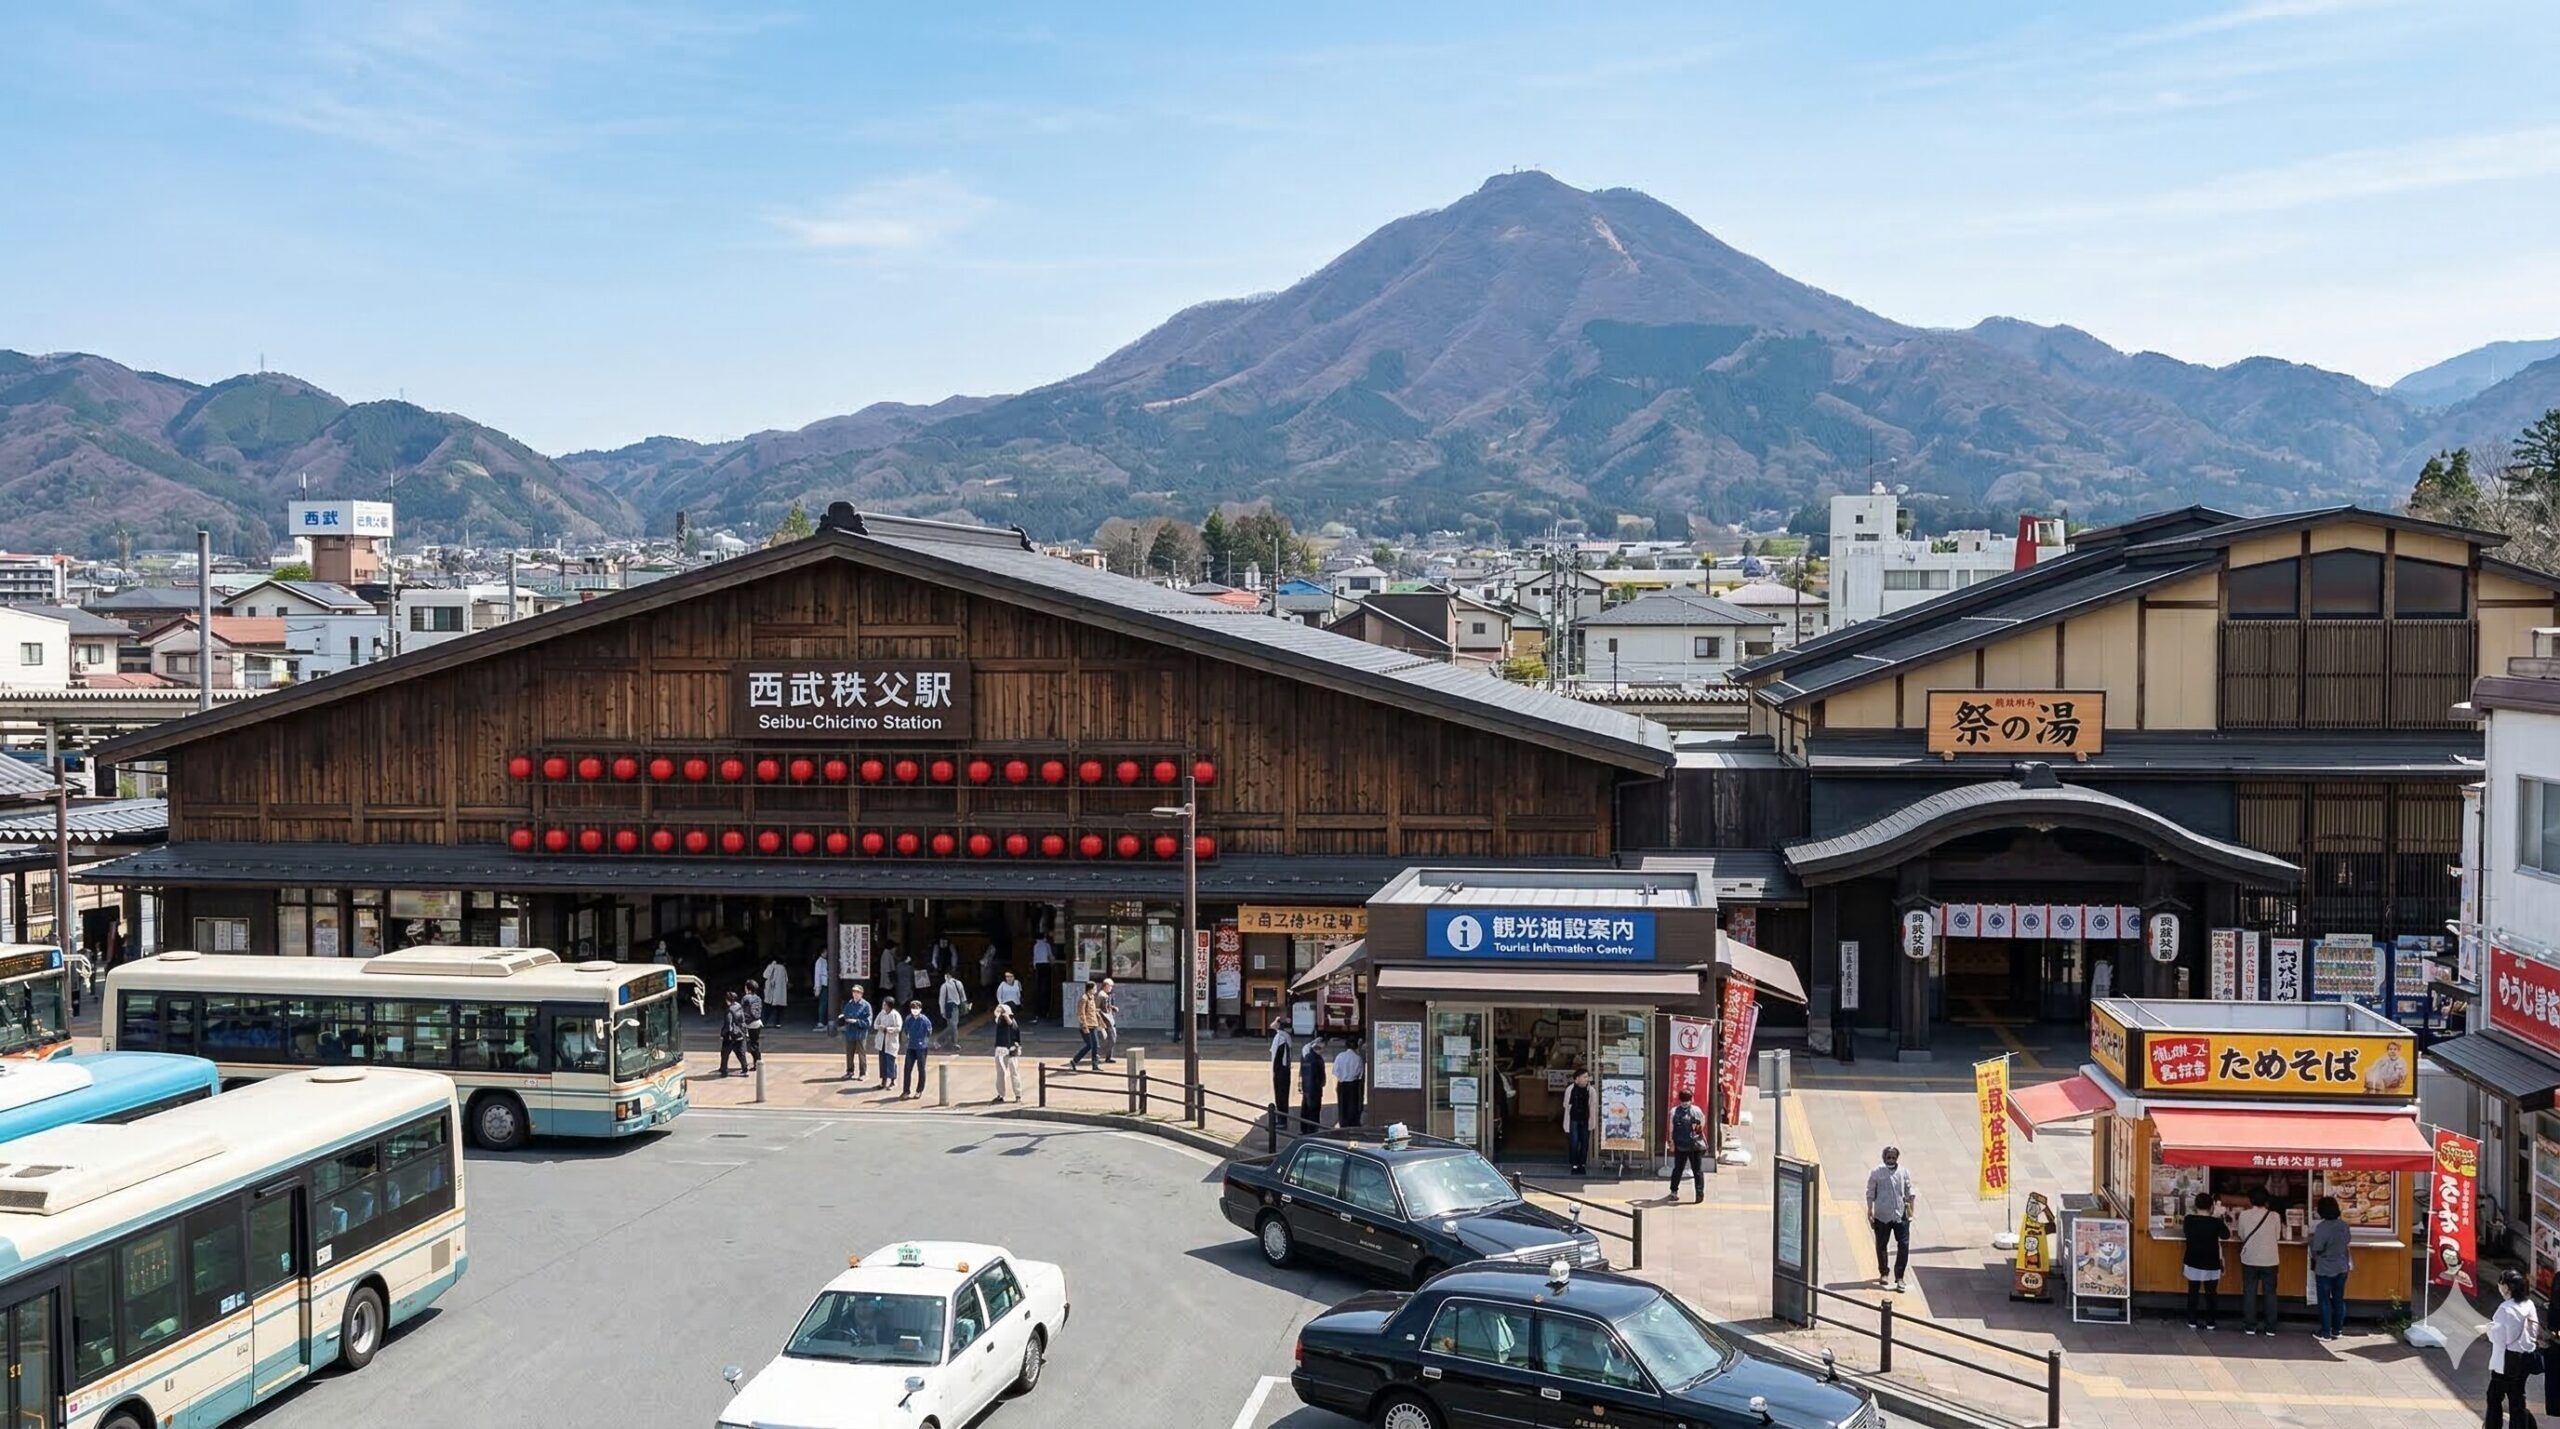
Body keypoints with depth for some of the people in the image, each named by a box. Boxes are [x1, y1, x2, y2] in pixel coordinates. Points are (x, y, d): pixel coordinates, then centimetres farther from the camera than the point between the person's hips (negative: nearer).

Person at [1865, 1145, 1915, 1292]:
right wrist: (1870, 1210, -1)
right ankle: (1883, 1273, 29)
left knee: (1904, 1244, -8)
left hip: (1900, 1214, 1)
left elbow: (1909, 1190, 11)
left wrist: (1910, 1205, 0)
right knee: (1881, 1244, 11)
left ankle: (1899, 1277, -2)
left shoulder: (1904, 1173, 5)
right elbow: (1871, 1192, 3)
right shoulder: (1876, 1173, -1)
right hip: (1882, 1215, -1)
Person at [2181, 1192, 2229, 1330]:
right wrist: (2225, 1224, 21)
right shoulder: (2216, 1222, -15)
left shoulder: (2189, 1219, -8)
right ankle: (2210, 1323, 12)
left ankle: (2192, 1322, 13)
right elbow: (2226, 1235, 3)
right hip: (2211, 1265, -2)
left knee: (2193, 1292, 11)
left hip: (2192, 1263, 2)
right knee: (2211, 1293, 10)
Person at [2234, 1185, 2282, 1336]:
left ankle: (2250, 1326, 9)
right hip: (2269, 1260, 0)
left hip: (2250, 1259, 0)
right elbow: (2277, 1237, 1)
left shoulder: (2244, 1215, -8)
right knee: (2269, 1293, 10)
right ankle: (2271, 1328, 11)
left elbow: (2241, 1236, 2)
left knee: (2249, 1292, 8)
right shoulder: (2275, 1216, -9)